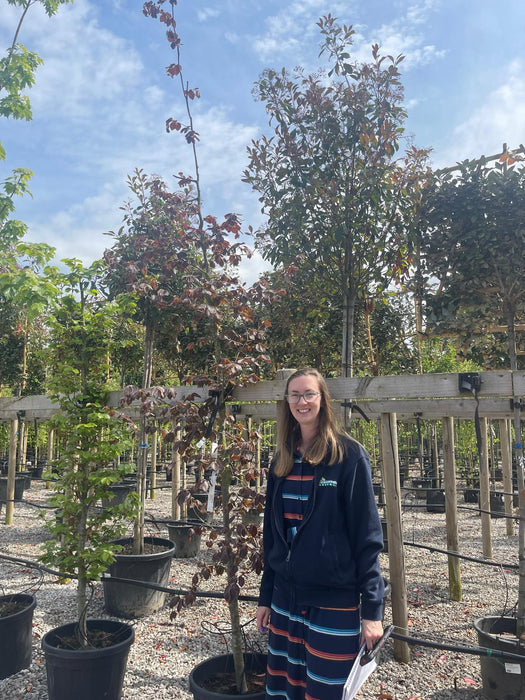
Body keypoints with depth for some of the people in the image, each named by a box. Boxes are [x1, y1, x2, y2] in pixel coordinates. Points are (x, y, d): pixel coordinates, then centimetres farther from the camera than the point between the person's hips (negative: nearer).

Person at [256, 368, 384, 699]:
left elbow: (367, 535, -11)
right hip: (286, 596, 5)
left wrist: (372, 608, -13)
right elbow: (272, 533, 12)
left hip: (334, 599, -5)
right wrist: (265, 596, 13)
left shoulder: (349, 455, -11)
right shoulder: (283, 460, 6)